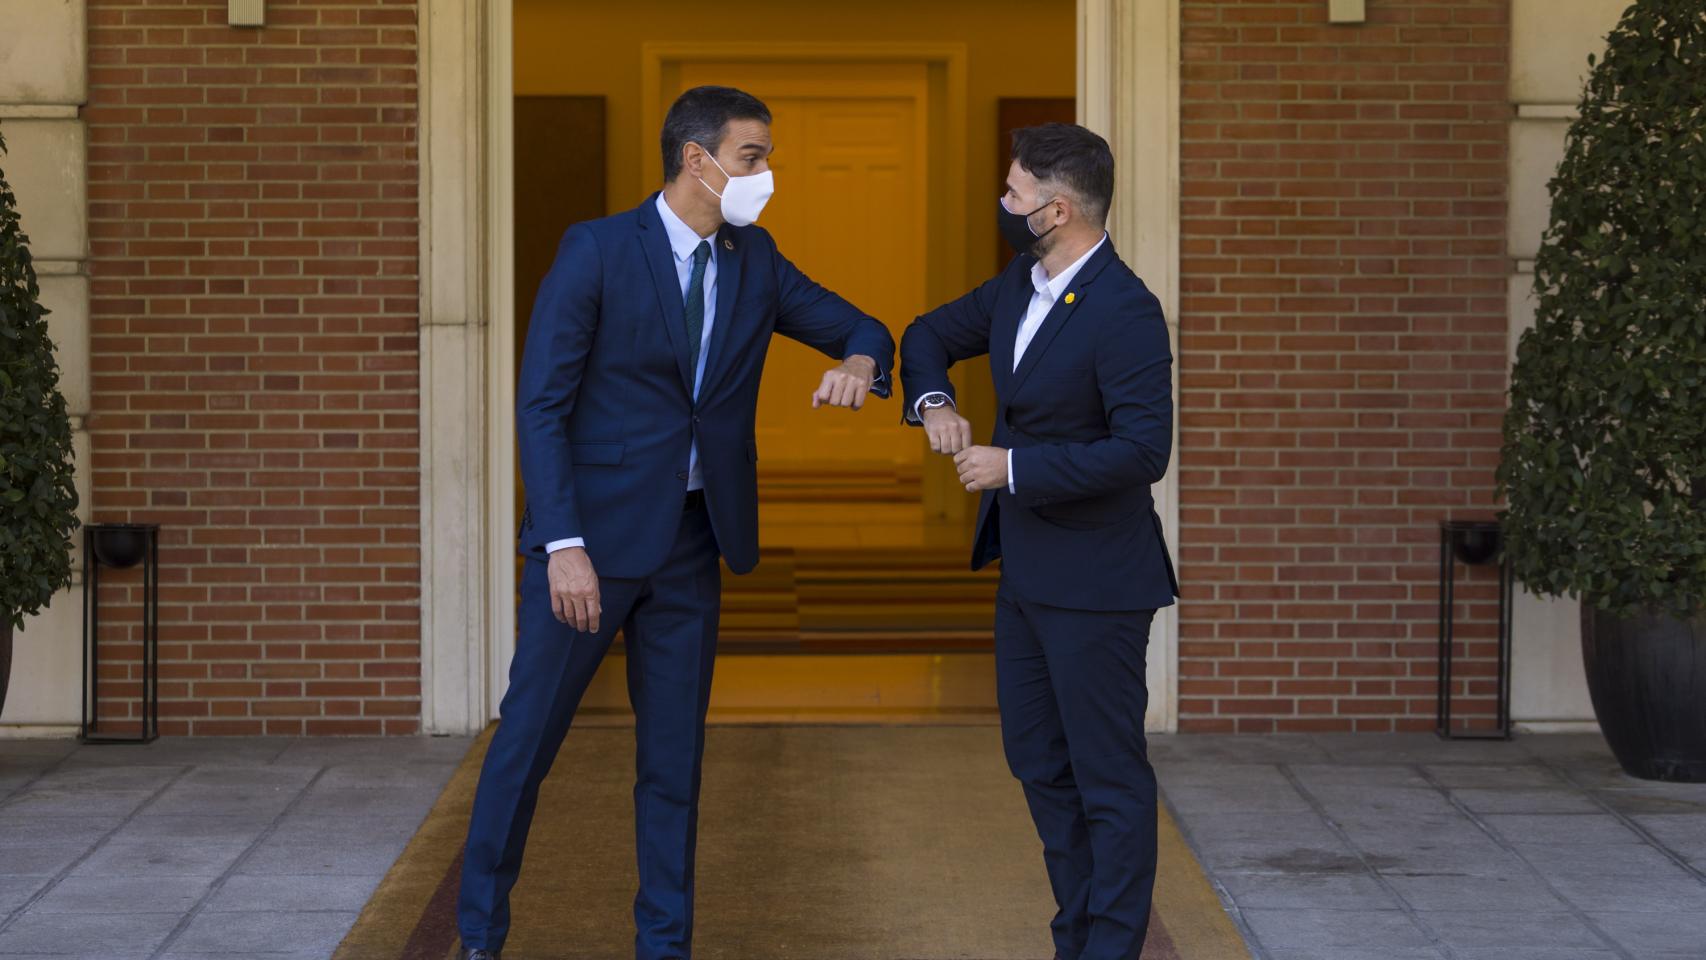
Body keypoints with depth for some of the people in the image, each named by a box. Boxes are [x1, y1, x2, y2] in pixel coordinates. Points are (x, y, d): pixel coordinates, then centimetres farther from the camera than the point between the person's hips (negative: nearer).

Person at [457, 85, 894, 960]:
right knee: (527, 737, 2)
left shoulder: (753, 259, 7)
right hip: (592, 533, -5)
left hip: (690, 542, 5)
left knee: (675, 755, 9)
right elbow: (541, 403, -12)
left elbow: (860, 328, 14)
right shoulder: (597, 250, -10)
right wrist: (564, 545, -20)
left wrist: (858, 362, -12)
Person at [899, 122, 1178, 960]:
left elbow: (1143, 449, -26)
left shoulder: (1125, 311, -20)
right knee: (1037, 760, 16)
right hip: (1025, 569, 9)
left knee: (1108, 775, 1)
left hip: (1094, 578, -9)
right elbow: (932, 335, 21)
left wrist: (1014, 468, -22)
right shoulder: (1021, 287, 6)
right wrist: (933, 401, -1)